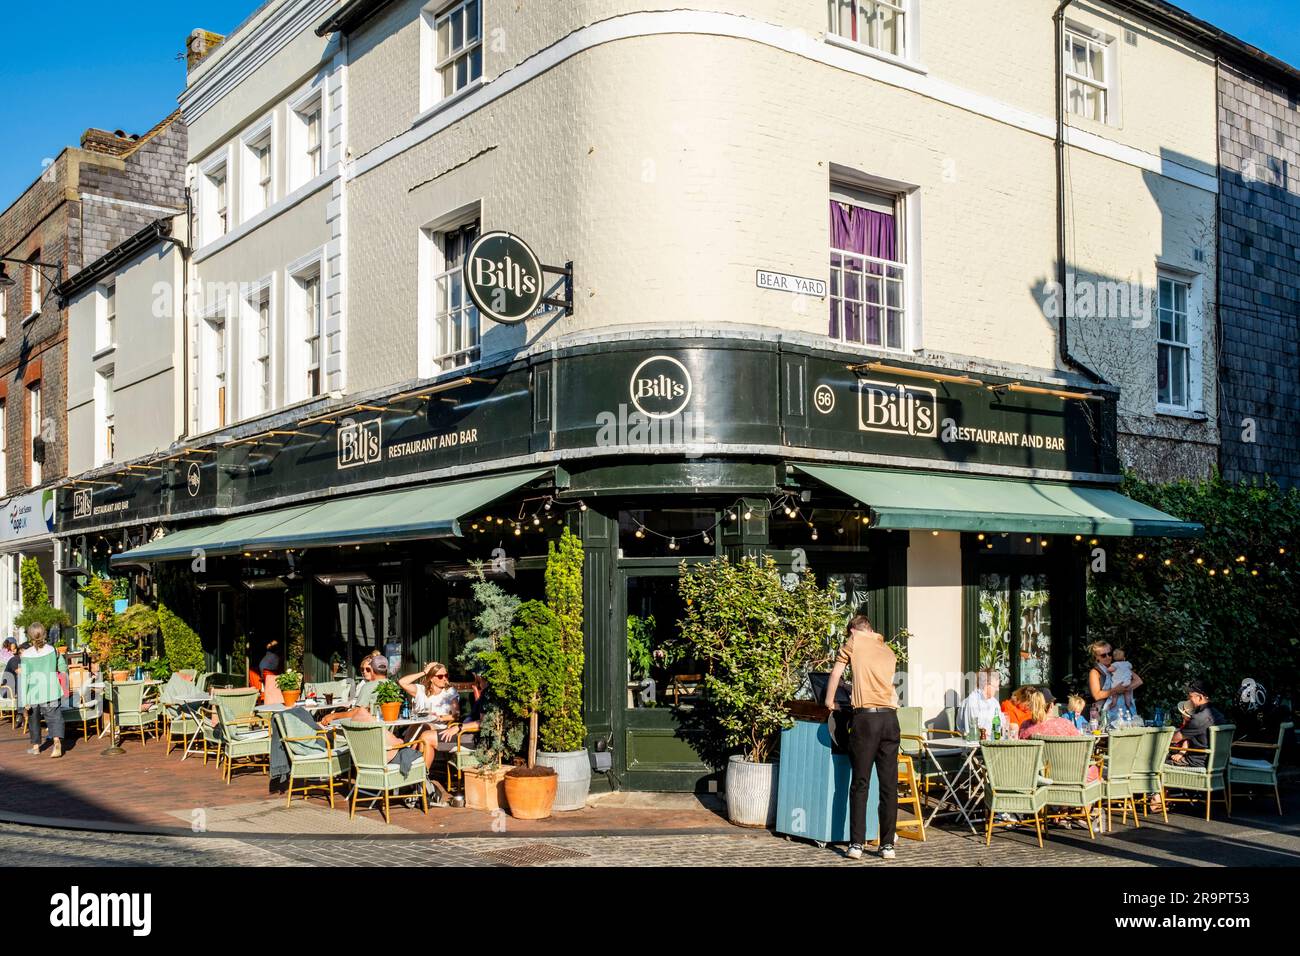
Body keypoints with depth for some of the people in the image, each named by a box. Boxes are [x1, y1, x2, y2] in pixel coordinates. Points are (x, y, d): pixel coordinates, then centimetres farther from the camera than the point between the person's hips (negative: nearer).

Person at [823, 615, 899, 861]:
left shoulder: (854, 642, 8)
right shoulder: (889, 653, 21)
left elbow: (835, 675, 14)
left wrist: (829, 701, 29)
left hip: (865, 717, -4)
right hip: (890, 718, 4)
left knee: (860, 784, 1)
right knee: (889, 784, 5)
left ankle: (856, 844, 0)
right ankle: (888, 845, 6)